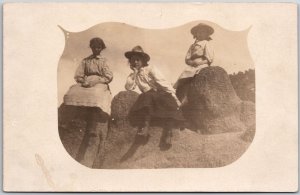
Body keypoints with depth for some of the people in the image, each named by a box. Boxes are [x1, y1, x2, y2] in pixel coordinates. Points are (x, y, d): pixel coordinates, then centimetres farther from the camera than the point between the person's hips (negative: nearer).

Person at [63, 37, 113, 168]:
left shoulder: (103, 61, 15)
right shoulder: (85, 61, 19)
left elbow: (109, 77, 5)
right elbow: (78, 76, 15)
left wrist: (95, 81, -8)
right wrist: (84, 81, -5)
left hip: (100, 87, -3)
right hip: (86, 87, 3)